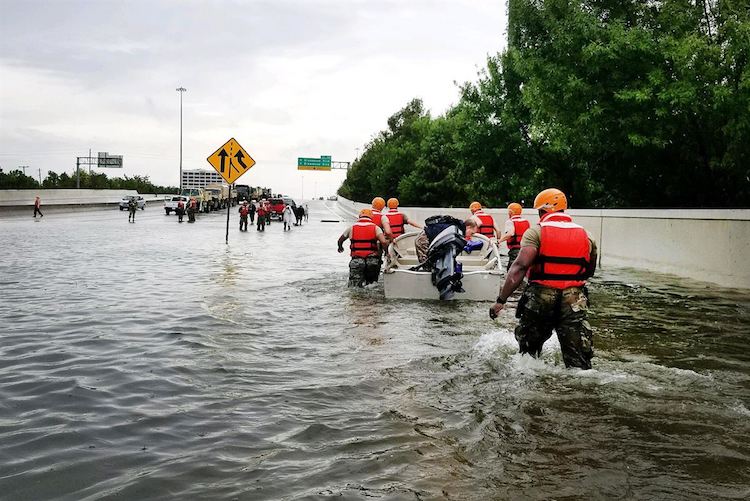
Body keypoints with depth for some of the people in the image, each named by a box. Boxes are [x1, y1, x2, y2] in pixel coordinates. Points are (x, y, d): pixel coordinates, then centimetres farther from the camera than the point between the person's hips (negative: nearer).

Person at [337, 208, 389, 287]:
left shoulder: (352, 227, 9)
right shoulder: (375, 227, 4)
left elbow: (340, 241, 23)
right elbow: (383, 242, -11)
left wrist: (340, 247, 45)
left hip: (356, 260, 0)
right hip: (373, 260, 0)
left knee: (353, 288, 1)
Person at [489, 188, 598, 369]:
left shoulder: (536, 232, -4)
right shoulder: (585, 236, 10)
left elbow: (520, 266, -15)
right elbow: (590, 271, 20)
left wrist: (501, 300, -17)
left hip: (540, 299, -2)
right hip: (574, 300, 2)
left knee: (528, 349, 20)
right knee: (579, 362, 3)